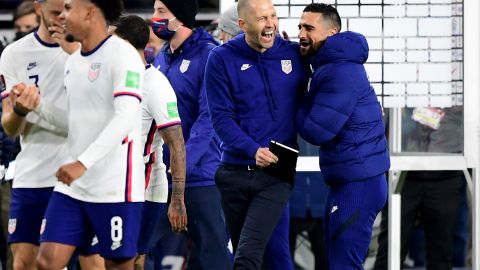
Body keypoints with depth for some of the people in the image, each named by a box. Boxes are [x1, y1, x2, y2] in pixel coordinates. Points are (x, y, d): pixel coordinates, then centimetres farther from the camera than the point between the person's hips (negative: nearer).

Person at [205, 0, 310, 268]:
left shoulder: (294, 55, 2)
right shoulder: (222, 59, -4)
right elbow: (221, 117, -8)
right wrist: (253, 150, -21)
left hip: (277, 174, -1)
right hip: (235, 173, 1)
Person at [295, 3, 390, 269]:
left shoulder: (340, 72, -19)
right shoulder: (330, 66, 15)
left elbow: (316, 130, -20)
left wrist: (298, 103, -4)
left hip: (358, 184, -11)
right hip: (348, 180, 11)